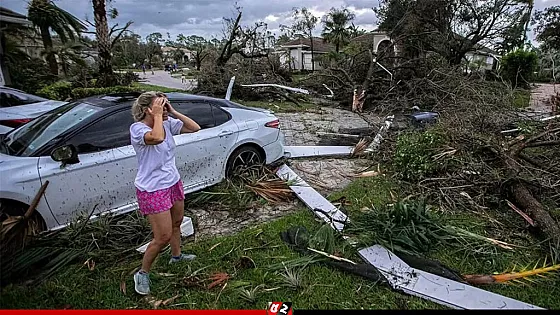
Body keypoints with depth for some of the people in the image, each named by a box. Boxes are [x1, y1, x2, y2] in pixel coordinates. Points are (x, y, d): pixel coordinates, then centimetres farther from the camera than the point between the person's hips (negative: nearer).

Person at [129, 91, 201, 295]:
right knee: (163, 237, -3)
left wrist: (173, 112, -8)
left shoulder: (168, 123, -1)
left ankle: (176, 256, 50)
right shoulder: (137, 128, -20)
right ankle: (143, 273, 21)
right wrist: (157, 116, -26)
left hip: (173, 183, 7)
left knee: (176, 223, 24)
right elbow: (157, 138, -42)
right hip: (153, 190, -7)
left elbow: (195, 128, -2)